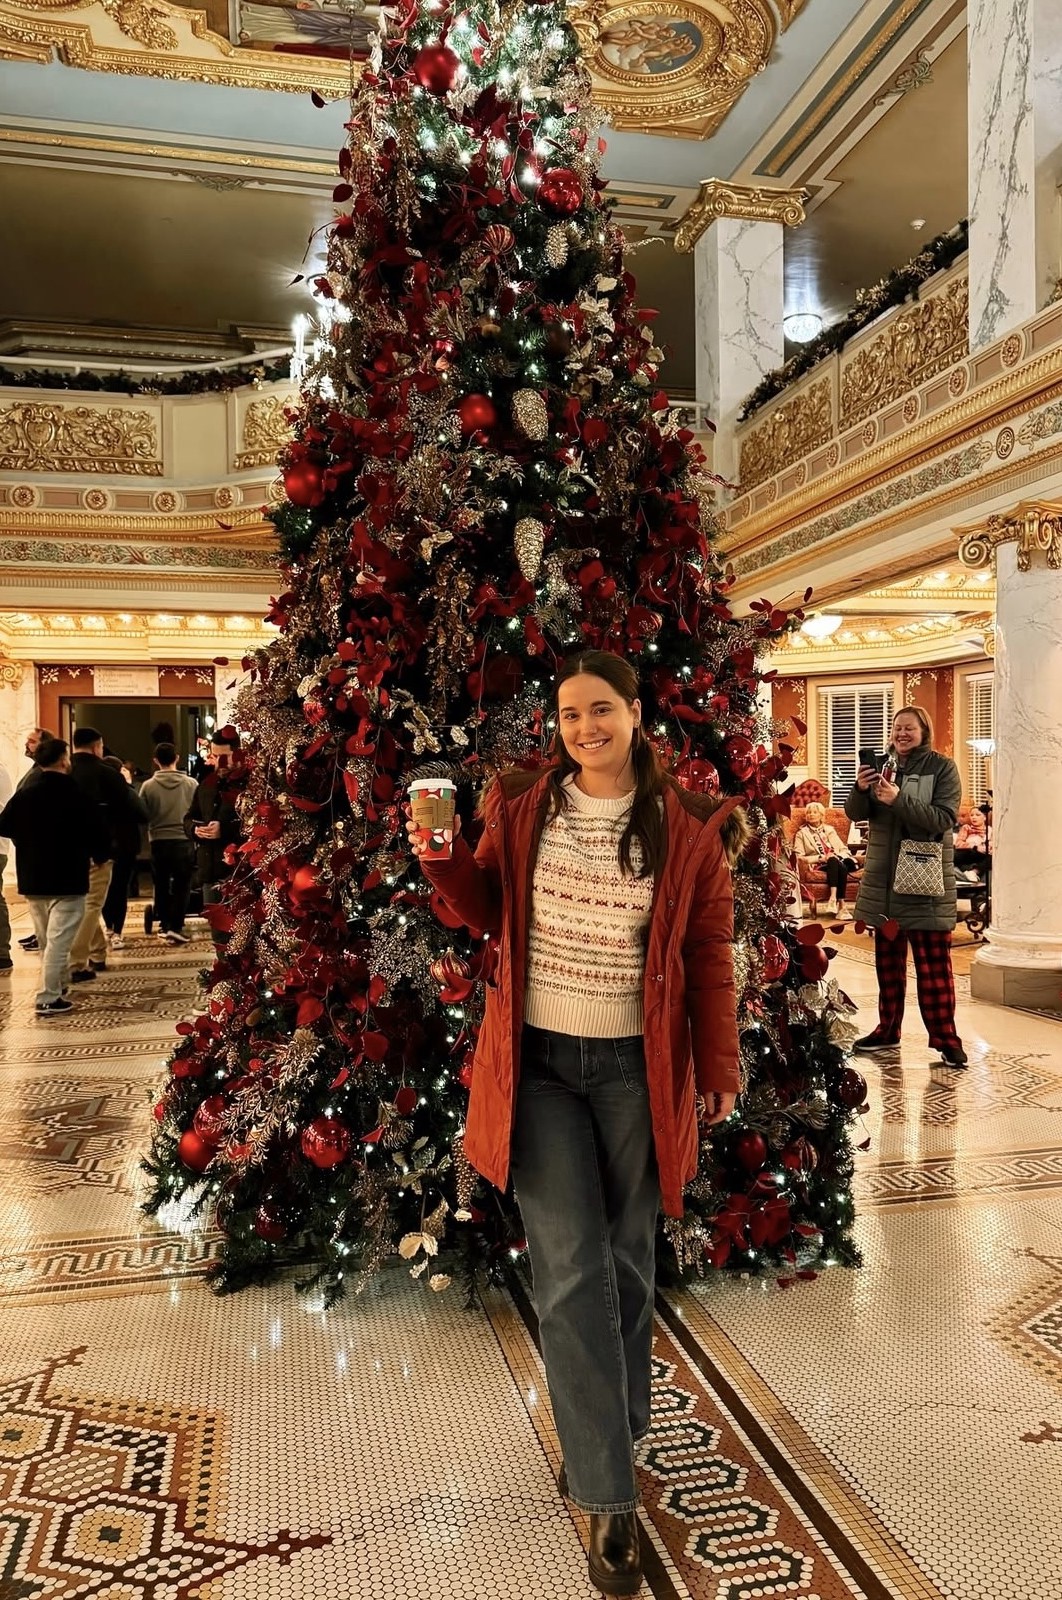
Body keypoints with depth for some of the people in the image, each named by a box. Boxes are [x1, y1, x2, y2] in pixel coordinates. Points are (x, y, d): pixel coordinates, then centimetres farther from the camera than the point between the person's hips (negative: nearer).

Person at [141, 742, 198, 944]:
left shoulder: (148, 786, -8)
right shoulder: (191, 784, -8)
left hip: (158, 842, 1)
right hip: (183, 841, -1)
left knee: (162, 885, 14)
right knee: (181, 886, 5)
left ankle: (164, 925, 21)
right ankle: (175, 927, -3)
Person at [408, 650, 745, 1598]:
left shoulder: (689, 827, -5)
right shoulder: (519, 806, -1)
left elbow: (709, 959, 0)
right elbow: (484, 910, 8)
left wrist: (718, 1073, 3)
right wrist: (441, 860, -11)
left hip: (636, 1067, 0)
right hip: (538, 1061, 0)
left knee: (626, 1261, 15)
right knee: (570, 1271, 0)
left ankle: (612, 1435, 41)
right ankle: (611, 1501, 13)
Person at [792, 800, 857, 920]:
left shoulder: (829, 829, 24)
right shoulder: (802, 833, 14)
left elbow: (844, 849, 17)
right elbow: (798, 856, 1)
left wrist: (837, 856, -7)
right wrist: (821, 858, -10)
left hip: (836, 862, 3)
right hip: (818, 865, -3)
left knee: (843, 868, -35)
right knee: (833, 862, -37)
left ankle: (833, 898, -43)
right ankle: (841, 904, -44)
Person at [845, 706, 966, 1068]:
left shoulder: (942, 768, -3)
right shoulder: (882, 766, 8)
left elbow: (944, 820, -15)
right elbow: (856, 814, 2)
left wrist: (899, 799, -27)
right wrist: (861, 789, -19)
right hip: (884, 879, 4)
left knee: (933, 963, -2)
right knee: (888, 959, 12)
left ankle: (944, 1036, 5)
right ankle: (887, 1030, 21)